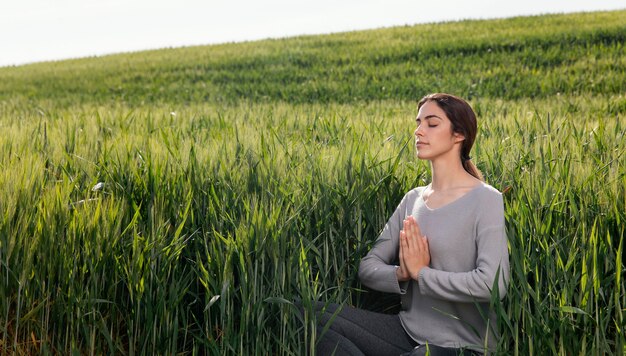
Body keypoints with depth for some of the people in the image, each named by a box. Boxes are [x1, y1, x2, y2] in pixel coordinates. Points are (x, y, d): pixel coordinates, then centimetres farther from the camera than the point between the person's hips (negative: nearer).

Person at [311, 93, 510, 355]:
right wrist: (401, 274, -16)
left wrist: (421, 272, -14)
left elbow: (493, 284, -23)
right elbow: (368, 267, 6)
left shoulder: (485, 200, -9)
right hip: (408, 331, 6)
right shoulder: (413, 199, 8)